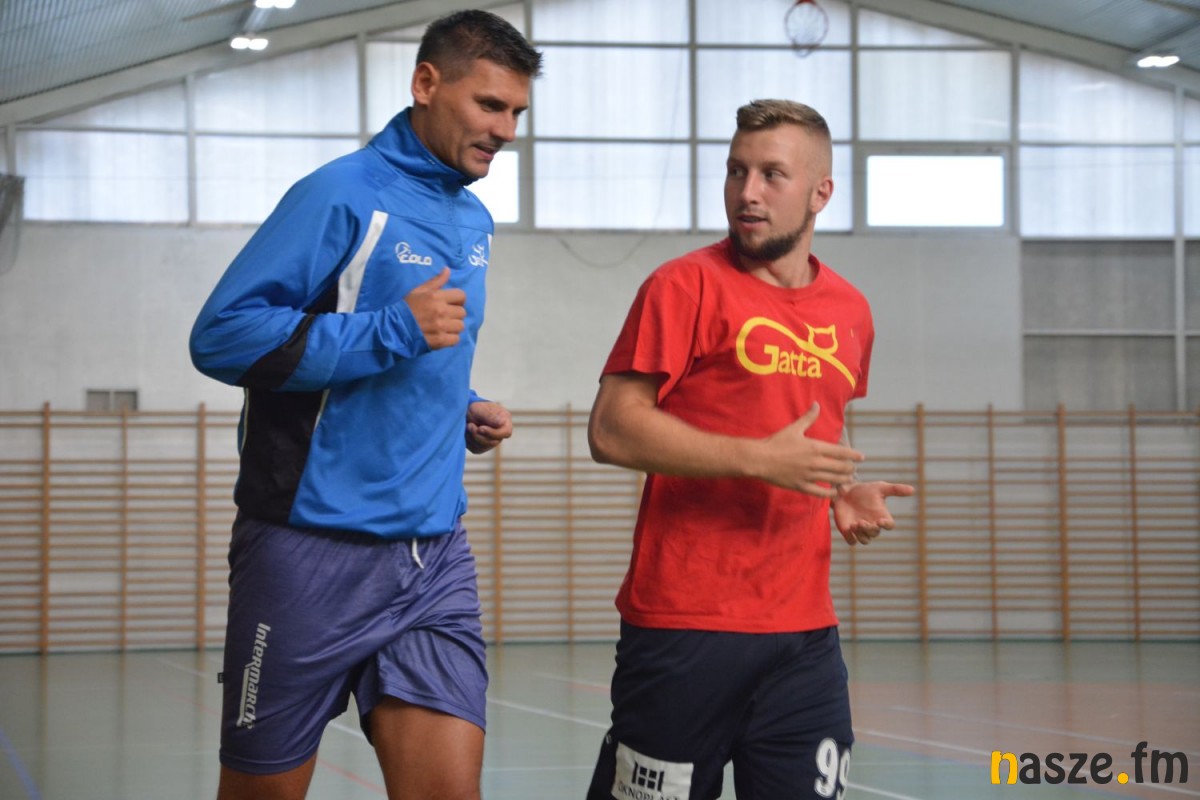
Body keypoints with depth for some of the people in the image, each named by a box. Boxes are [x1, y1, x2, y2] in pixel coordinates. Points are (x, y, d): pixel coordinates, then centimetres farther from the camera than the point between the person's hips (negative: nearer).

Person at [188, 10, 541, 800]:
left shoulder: (476, 224, 13)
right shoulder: (343, 197, -10)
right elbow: (221, 334, -18)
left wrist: (464, 410, 8)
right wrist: (393, 330, -21)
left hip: (434, 556, 6)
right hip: (314, 555, -6)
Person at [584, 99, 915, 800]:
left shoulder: (850, 311, 13)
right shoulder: (687, 285, -5)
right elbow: (612, 429, -11)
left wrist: (841, 493, 8)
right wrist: (760, 460, -17)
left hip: (806, 630, 5)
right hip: (685, 628, -5)